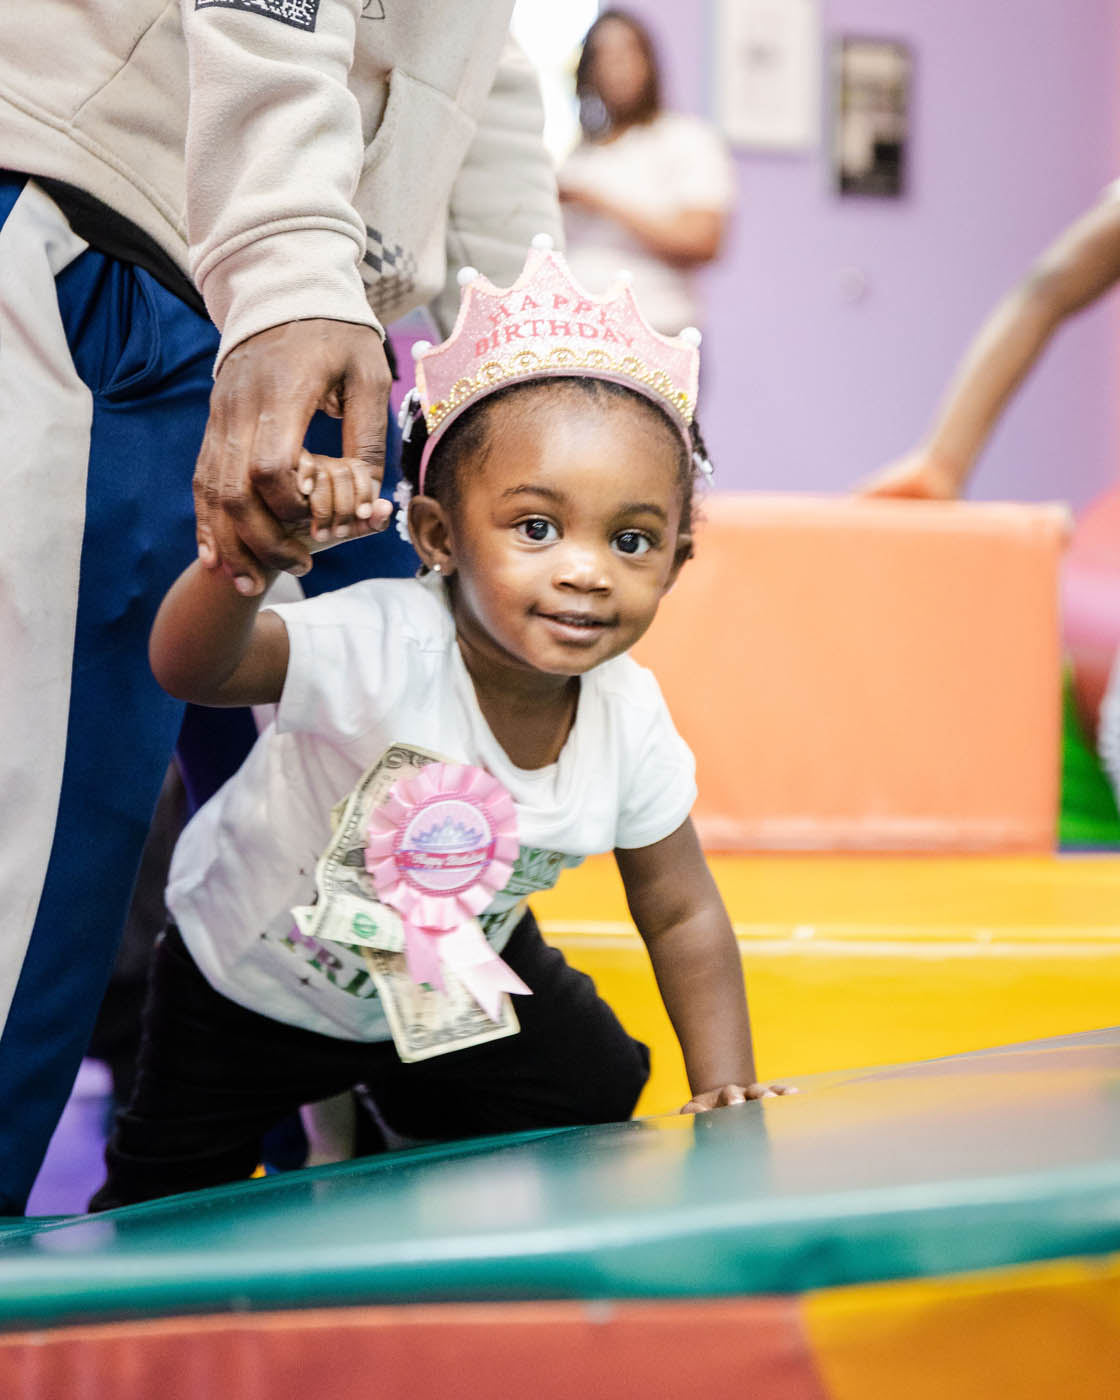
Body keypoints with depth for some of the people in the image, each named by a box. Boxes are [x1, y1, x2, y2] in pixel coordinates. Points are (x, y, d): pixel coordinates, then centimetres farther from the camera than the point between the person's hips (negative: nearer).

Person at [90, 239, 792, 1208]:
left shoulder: (629, 720, -23)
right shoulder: (383, 645, -39)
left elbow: (682, 917, -8)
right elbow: (192, 666, -56)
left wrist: (727, 1092, -11)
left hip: (453, 974, 4)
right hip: (252, 982, -3)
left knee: (593, 1102, 13)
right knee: (172, 1202, 7)